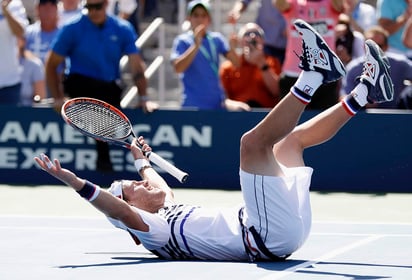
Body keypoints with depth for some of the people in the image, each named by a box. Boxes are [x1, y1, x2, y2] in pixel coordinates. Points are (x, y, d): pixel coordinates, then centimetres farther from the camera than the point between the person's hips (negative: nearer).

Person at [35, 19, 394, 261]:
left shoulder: (169, 214, 22)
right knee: (253, 142, -23)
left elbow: (162, 189, 46)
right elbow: (119, 211, -25)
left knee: (292, 138, 25)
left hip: (286, 228, 10)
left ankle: (364, 93, 18)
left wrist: (141, 160, 55)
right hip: (269, 235, -10)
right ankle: (312, 75, -23)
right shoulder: (149, 228, -5)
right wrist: (76, 183, -35)